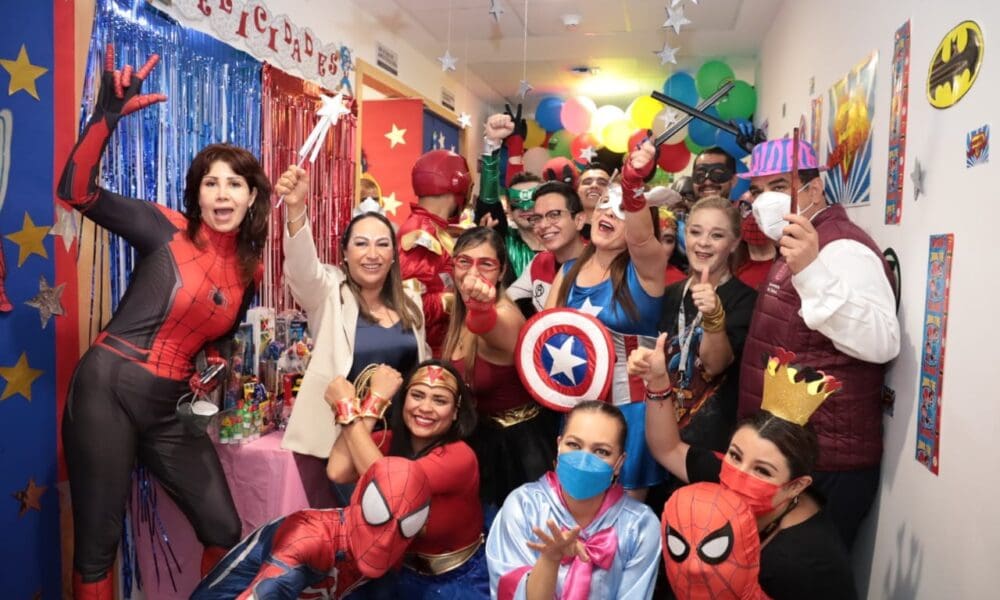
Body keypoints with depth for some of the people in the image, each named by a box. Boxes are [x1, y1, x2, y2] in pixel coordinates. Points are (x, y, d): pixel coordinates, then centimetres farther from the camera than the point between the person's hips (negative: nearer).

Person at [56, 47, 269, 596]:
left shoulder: (249, 271, 6)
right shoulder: (166, 230, -6)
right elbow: (76, 191, -18)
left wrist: (212, 372, -1)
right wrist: (108, 115, -26)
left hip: (169, 409, 5)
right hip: (107, 390, -4)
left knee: (225, 532, 8)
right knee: (97, 546, 5)